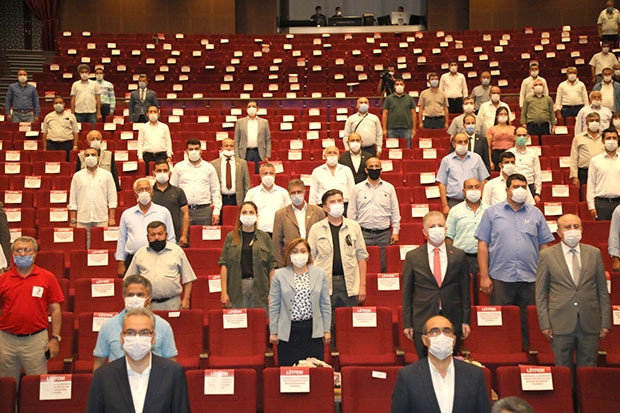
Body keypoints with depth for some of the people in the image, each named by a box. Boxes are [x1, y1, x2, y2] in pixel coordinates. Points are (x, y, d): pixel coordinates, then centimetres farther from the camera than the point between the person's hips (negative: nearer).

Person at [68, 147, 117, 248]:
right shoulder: (77, 175, 9)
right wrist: (73, 220, 4)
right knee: (83, 246, 0)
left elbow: (112, 198, 6)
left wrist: (112, 218, -2)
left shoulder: (106, 175, 7)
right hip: (82, 220, 1)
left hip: (101, 219, -1)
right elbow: (73, 200, 9)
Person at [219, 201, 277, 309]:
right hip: (237, 288, 0)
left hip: (259, 288, 0)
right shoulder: (231, 237, 9)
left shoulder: (264, 237, 9)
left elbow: (271, 266, 6)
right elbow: (224, 264, 5)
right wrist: (224, 292, -3)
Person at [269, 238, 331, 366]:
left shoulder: (320, 274, 7)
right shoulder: (279, 275, 3)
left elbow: (325, 304, 8)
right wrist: (273, 332, 2)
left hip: (313, 331, 1)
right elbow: (274, 306, 5)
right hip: (288, 332, -1)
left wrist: (327, 330, 6)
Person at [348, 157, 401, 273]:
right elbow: (351, 212, 8)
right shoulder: (357, 189, 6)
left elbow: (395, 211, 10)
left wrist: (395, 231, 3)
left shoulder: (389, 188, 8)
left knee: (384, 267, 0)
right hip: (363, 234, -1)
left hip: (384, 234, 1)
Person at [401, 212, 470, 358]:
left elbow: (465, 291, 7)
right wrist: (407, 323, 0)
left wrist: (465, 321, 4)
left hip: (452, 323, 1)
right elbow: (407, 292, 3)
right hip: (422, 323, -1)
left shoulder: (459, 256, 5)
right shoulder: (412, 257, 2)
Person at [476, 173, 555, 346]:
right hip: (500, 278, -2)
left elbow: (544, 246, 12)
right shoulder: (492, 212, 7)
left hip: (530, 279, 2)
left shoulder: (536, 213, 13)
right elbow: (483, 245, 2)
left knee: (528, 323, 5)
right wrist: (484, 276, -4)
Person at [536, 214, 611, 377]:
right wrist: (545, 324, -3)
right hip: (561, 325, -2)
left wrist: (605, 322, 5)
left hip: (590, 325, 2)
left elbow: (603, 291, 10)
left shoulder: (594, 253, 8)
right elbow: (541, 294, 3)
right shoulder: (547, 255, 2)